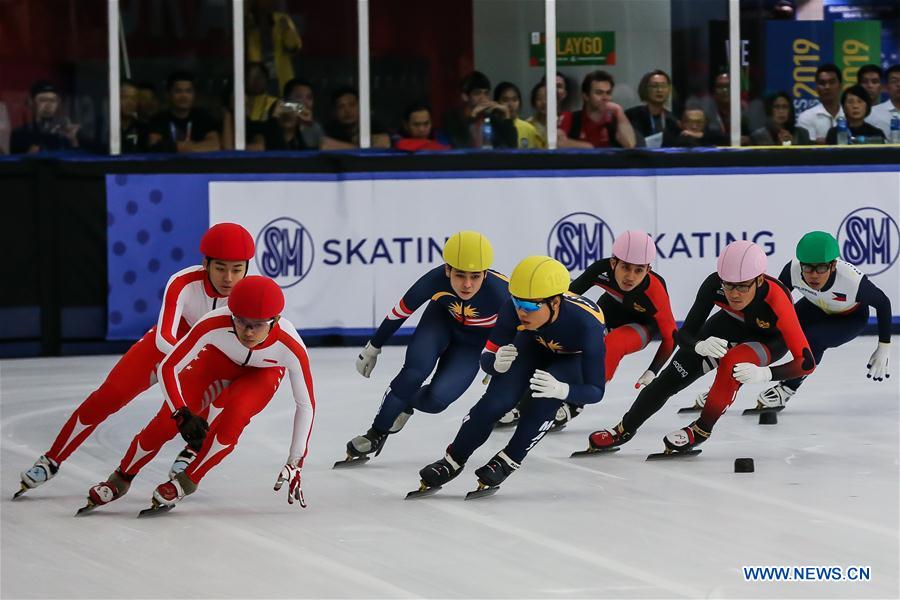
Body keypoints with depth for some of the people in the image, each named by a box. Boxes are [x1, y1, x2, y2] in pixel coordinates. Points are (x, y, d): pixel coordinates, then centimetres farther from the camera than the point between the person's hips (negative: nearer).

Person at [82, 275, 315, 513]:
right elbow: (167, 368, -31)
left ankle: (187, 481, -7)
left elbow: (306, 405, -23)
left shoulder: (291, 348, -38)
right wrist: (183, 415, -43)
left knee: (234, 415, -30)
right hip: (216, 360, 0)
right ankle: (121, 480, 15)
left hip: (261, 375, 0)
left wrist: (294, 464, -21)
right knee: (166, 422, -11)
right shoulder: (215, 325, -40)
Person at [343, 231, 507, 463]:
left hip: (474, 343, -1)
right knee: (415, 371, -26)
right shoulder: (435, 280, -32)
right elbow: (400, 313, -14)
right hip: (442, 320, 1)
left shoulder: (499, 293, -38)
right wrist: (372, 348, -3)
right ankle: (376, 433, -5)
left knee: (435, 399, -18)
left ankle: (404, 403, 18)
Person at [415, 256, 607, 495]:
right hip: (534, 346, 2)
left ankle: (507, 462, -8)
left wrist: (561, 390, -52)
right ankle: (453, 461, 4)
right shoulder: (513, 308, -33)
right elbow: (487, 356, -19)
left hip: (574, 359, -2)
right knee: (497, 400, -16)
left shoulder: (586, 324, -41)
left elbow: (596, 391, -32)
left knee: (544, 401, -29)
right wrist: (496, 363, -44)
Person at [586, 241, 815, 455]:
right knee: (670, 379, -1)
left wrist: (764, 374, -54)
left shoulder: (776, 301, -41)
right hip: (732, 323, 3)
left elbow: (806, 362, -40)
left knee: (732, 363, -33)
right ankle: (625, 430, 21)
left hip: (770, 338, -3)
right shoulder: (715, 285, -33)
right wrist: (700, 346, -47)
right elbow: (684, 334, -24)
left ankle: (701, 431, -10)